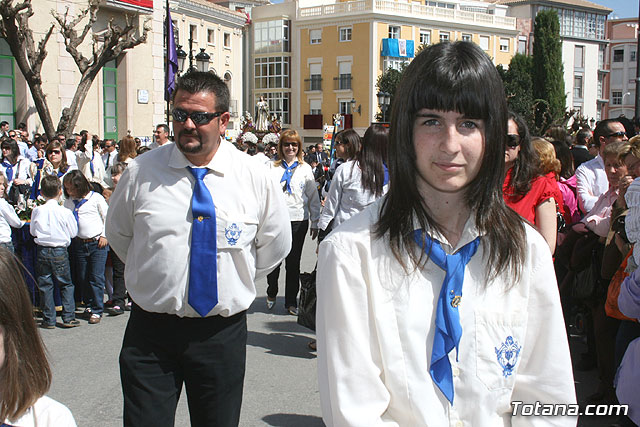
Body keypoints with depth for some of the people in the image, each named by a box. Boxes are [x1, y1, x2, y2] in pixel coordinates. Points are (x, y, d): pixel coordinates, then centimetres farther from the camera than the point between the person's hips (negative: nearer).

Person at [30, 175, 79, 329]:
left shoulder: (37, 211, -3)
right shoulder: (65, 212, -9)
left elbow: (32, 231, 7)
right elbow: (73, 233, -1)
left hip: (42, 251, 2)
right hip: (60, 251, -1)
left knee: (45, 285, 8)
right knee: (66, 284, 10)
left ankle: (49, 320, 10)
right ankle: (68, 318, 6)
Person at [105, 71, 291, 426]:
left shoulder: (255, 177, -5)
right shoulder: (140, 173, -4)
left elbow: (276, 243, 11)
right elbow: (117, 234, 14)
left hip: (222, 334, 1)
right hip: (150, 332, 0)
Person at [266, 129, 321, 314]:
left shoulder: (305, 169, 8)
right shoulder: (272, 168, 6)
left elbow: (313, 197, 8)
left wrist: (315, 222, 4)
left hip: (298, 220, 0)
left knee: (293, 263, 5)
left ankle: (291, 301, 17)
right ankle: (271, 293, 29)